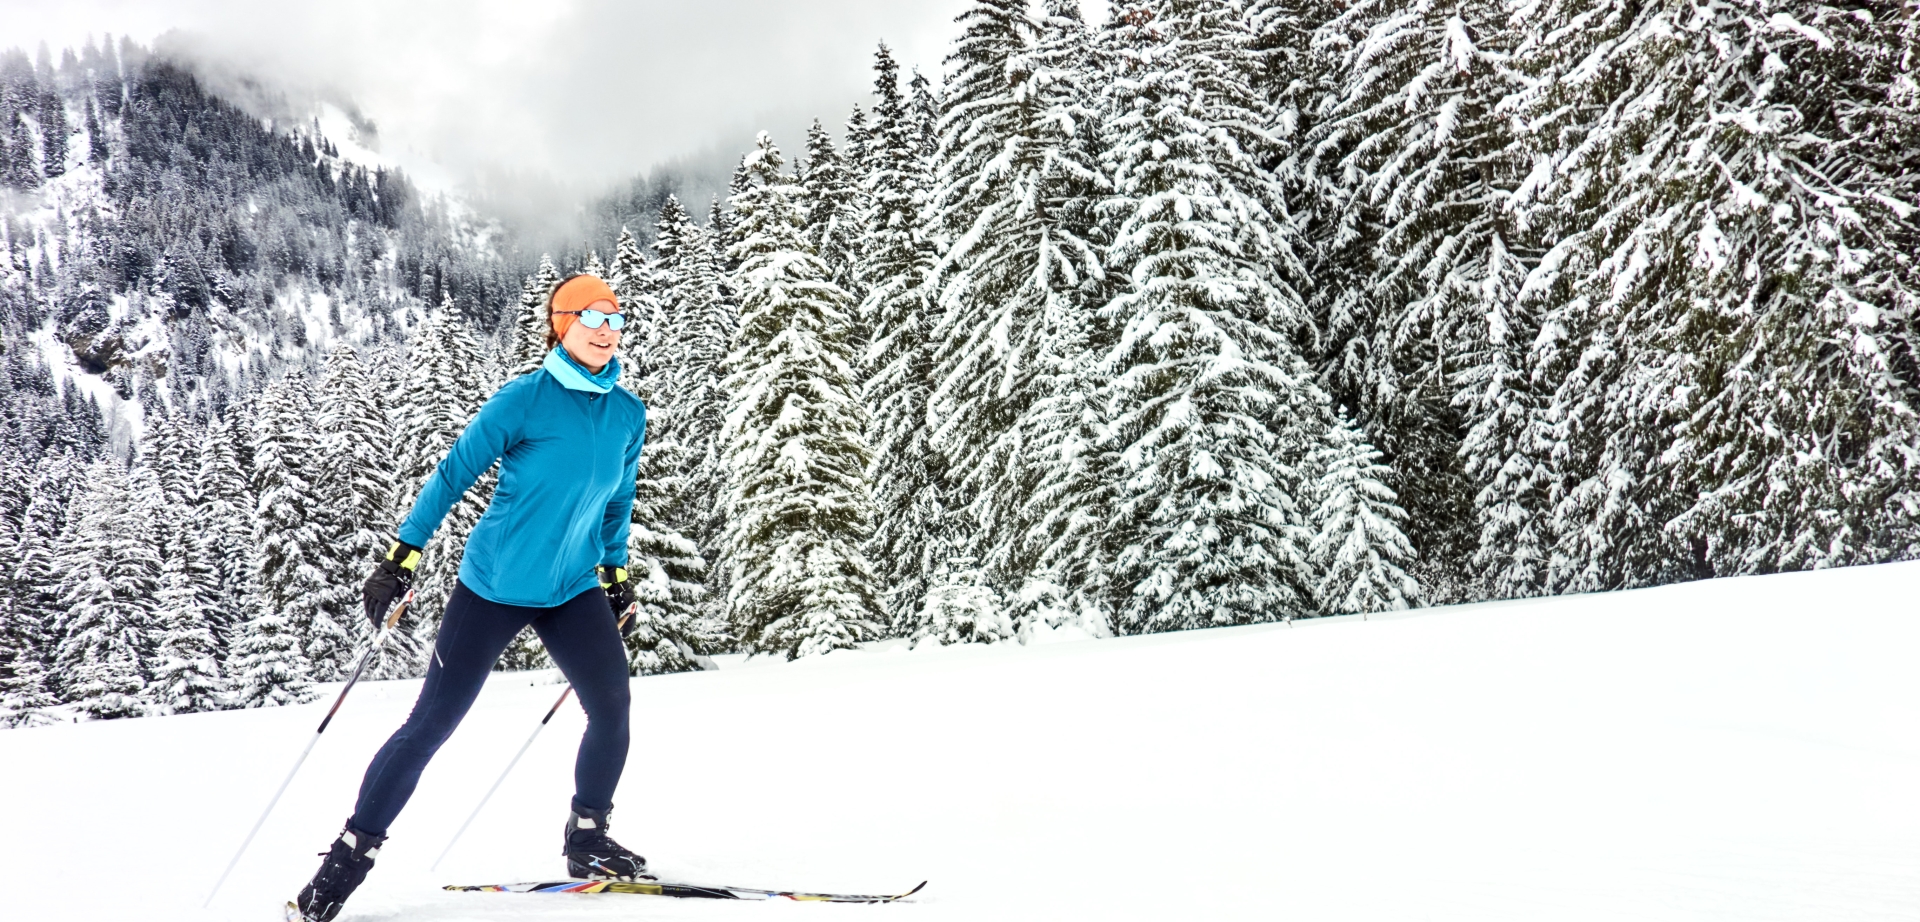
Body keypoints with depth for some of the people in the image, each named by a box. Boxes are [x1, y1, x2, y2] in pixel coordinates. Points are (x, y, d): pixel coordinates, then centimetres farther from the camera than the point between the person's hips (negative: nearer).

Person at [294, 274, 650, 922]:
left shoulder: (628, 415, 2)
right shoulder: (523, 400, -13)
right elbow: (453, 475, -9)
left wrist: (616, 570, 18)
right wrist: (402, 556, -11)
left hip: (573, 589, 4)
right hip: (494, 585, -4)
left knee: (612, 704, -13)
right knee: (432, 723, -1)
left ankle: (587, 841, 6)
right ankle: (350, 854, 14)